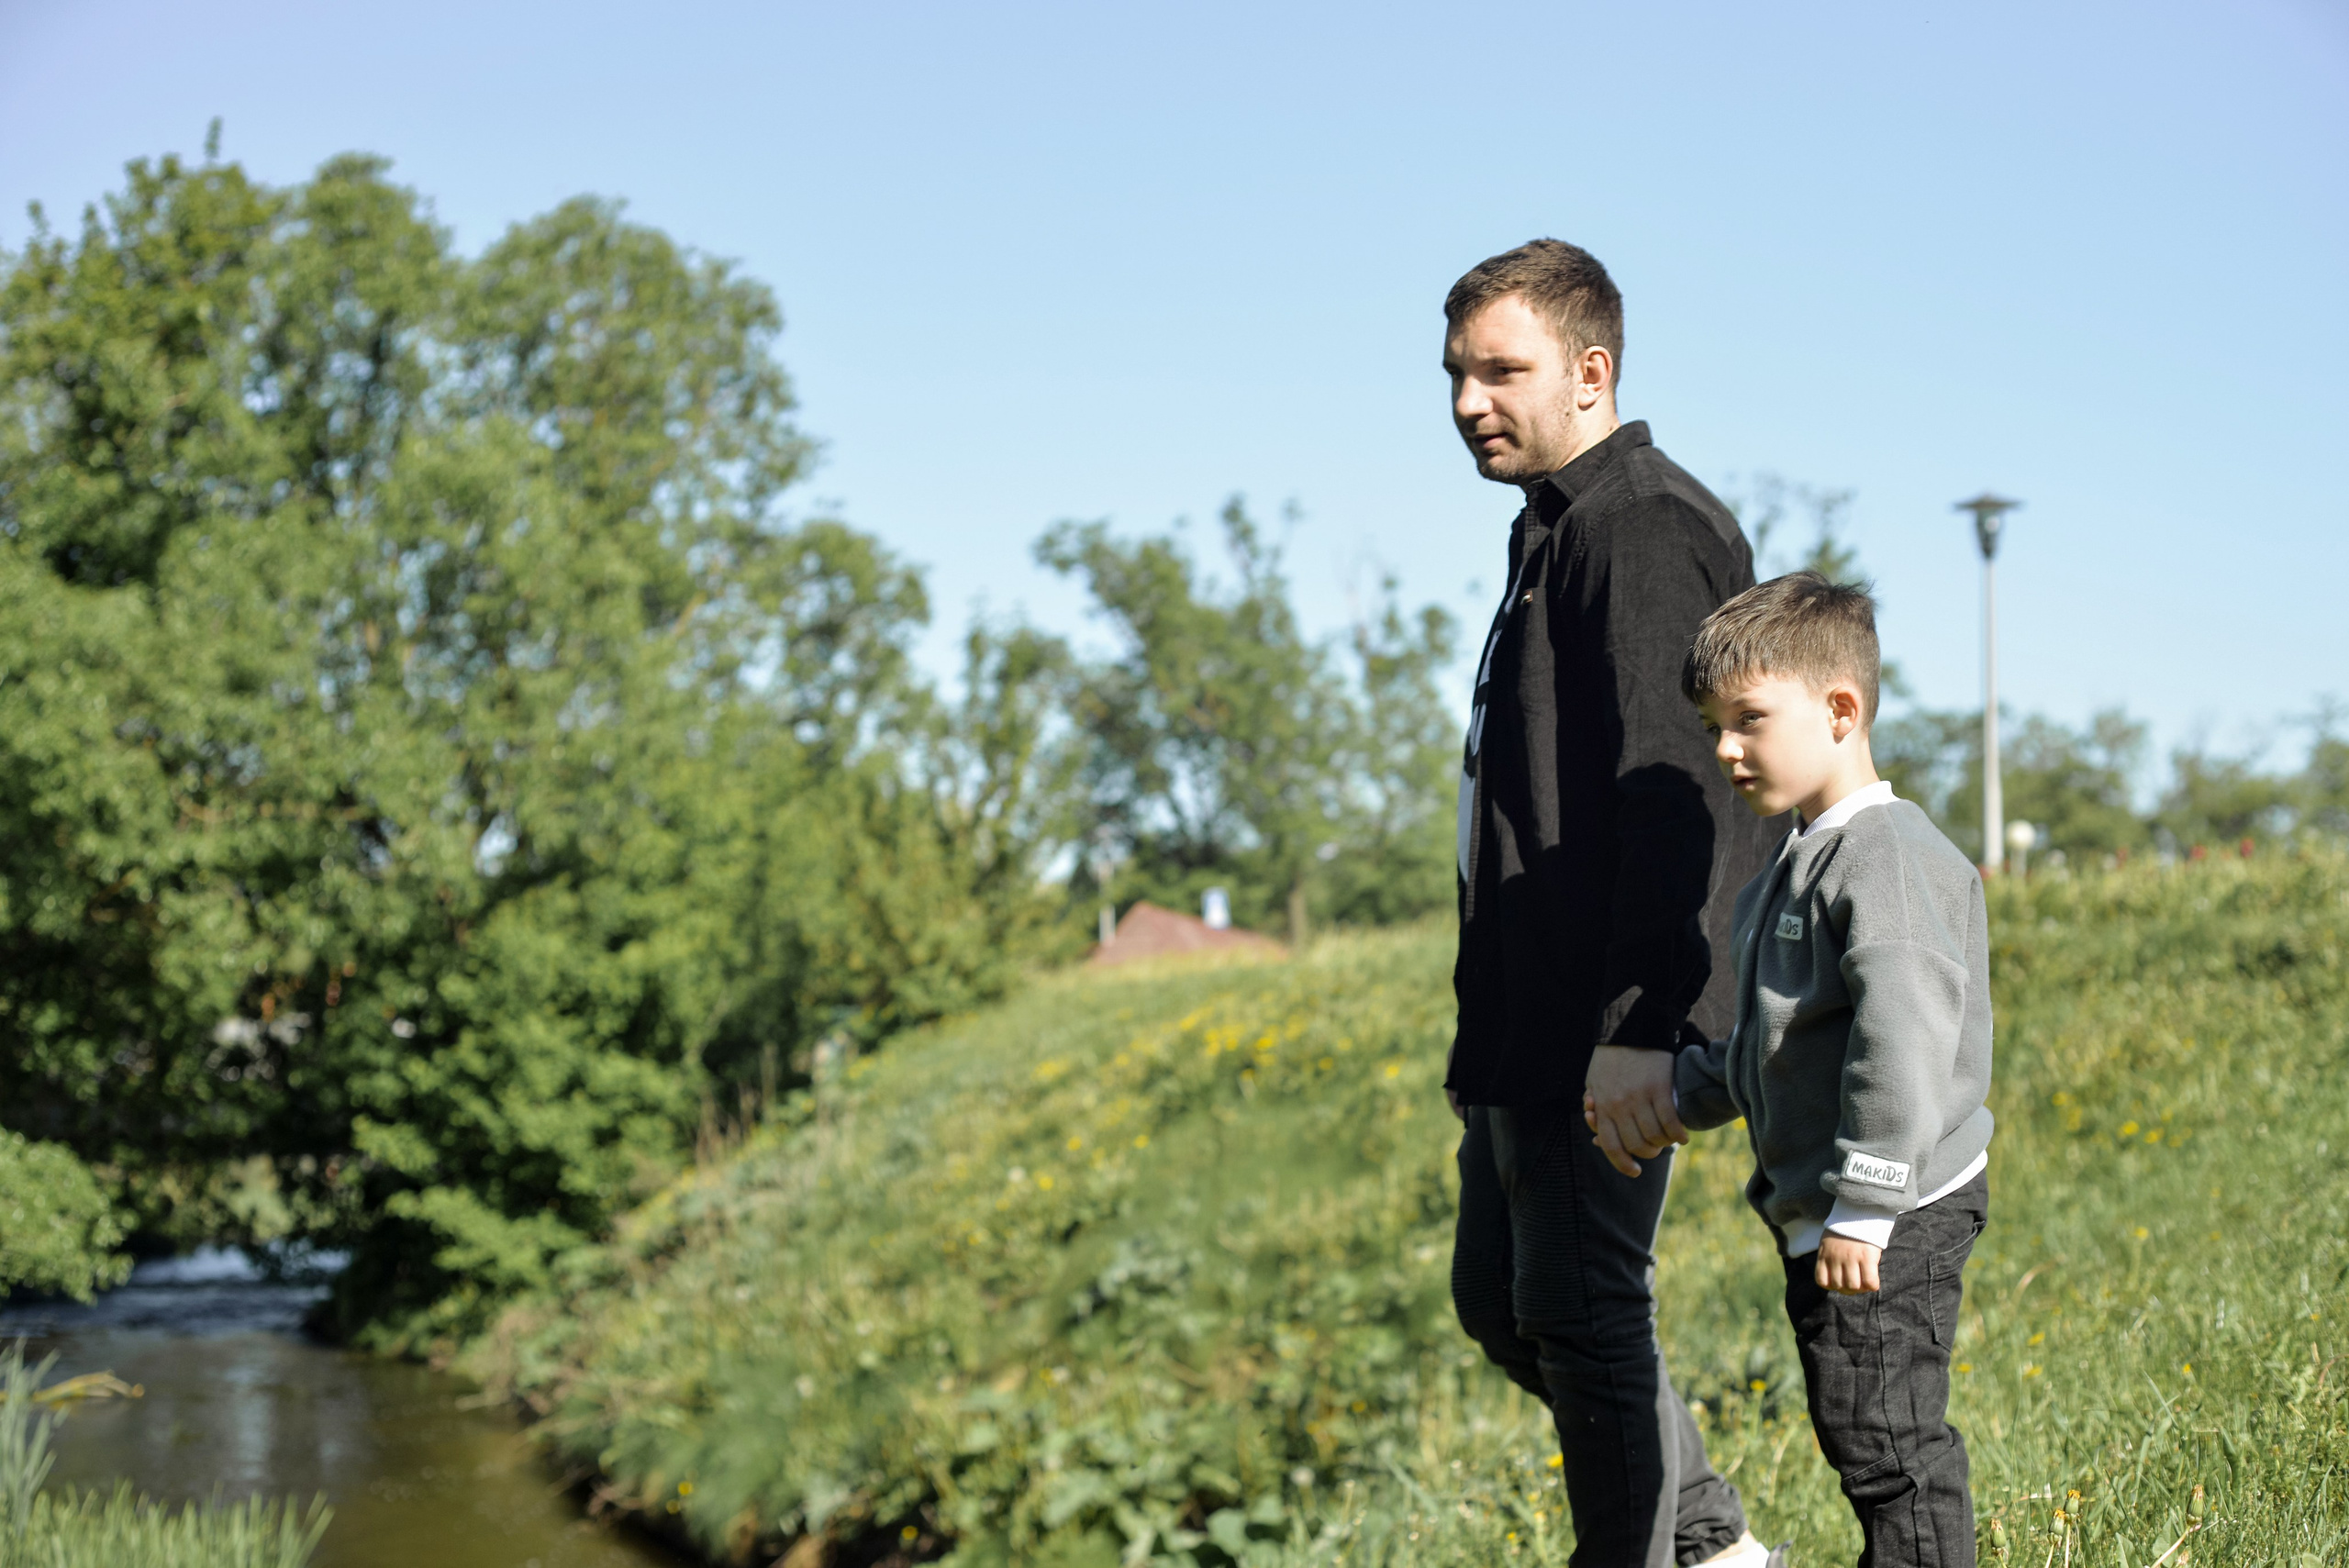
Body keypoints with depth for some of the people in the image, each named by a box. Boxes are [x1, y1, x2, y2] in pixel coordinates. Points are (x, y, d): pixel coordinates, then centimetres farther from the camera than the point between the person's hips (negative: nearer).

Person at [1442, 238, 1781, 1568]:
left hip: (1605, 1039, -11)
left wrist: (1637, 1031, -28)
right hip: (1530, 1027, 11)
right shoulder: (1558, 528, 19)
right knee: (1500, 1300, 16)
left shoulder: (1644, 529, -14)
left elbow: (1676, 795, -23)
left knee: (1580, 1309, -4)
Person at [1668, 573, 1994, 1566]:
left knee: (1886, 1446, -6)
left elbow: (1905, 1034, -27)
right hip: (1817, 1220, 10)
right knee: (1867, 1445, 16)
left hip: (1886, 1227, -10)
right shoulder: (1789, 874, 17)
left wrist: (1864, 1206, -28)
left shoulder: (1889, 855, -16)